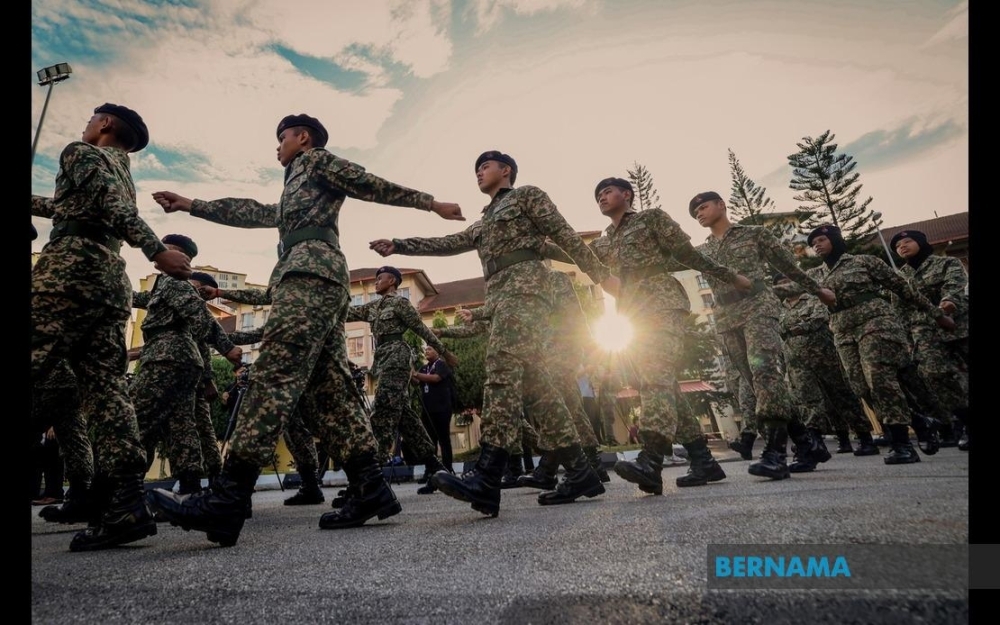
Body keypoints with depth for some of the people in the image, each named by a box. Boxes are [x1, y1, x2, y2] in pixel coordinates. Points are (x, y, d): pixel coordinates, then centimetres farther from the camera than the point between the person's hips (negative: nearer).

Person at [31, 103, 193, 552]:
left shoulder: (82, 153, 6)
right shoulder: (124, 173, 30)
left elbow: (111, 206, -12)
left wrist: (156, 251, -26)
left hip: (70, 268, -7)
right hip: (113, 280, 7)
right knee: (105, 388, -2)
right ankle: (124, 504, -9)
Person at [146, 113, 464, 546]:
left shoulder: (318, 160, 16)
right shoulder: (292, 196, 40)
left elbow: (379, 187, 10)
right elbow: (250, 213, 42)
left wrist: (430, 203, 6)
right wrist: (191, 205, 43)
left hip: (311, 272, -9)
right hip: (322, 283, 9)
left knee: (274, 376, -21)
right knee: (327, 391, -2)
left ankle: (227, 501, -28)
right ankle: (372, 490, -7)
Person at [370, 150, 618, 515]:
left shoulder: (527, 195, 12)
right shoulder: (485, 224, 34)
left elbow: (565, 235, 3)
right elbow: (448, 244, 27)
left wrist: (600, 275, -3)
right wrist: (399, 246, 19)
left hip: (524, 287, -8)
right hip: (500, 297, 8)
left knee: (504, 369, -23)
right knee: (534, 382, 0)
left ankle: (486, 478, -32)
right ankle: (579, 472, 2)